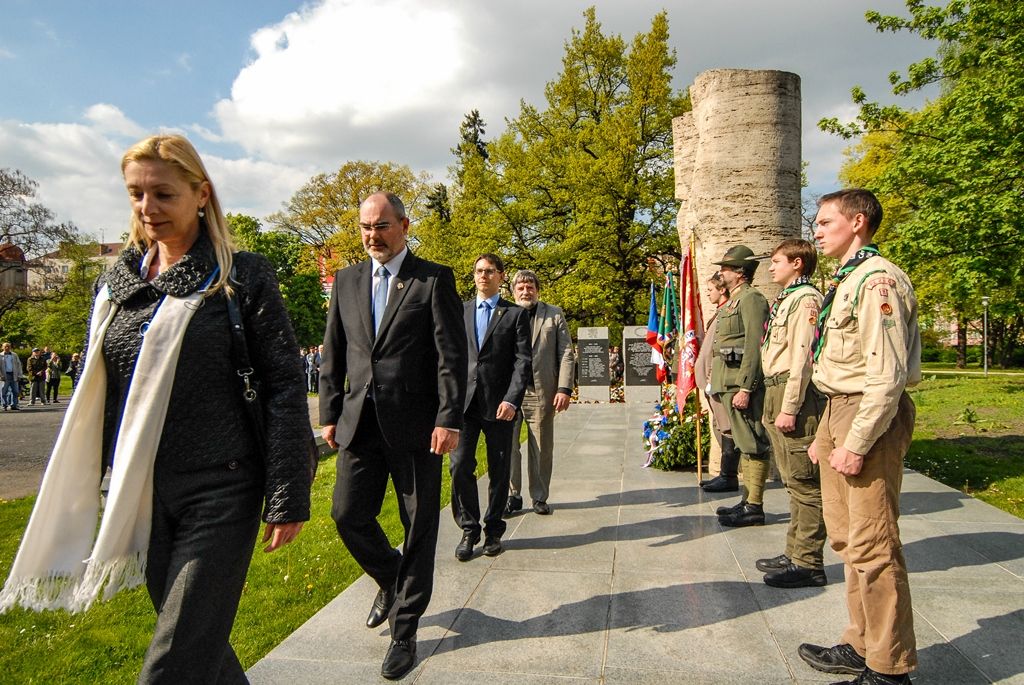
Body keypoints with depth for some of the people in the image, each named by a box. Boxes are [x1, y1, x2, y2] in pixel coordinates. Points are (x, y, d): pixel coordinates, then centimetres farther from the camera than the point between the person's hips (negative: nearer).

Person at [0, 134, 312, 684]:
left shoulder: (242, 276, -8)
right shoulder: (115, 282, 8)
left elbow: (284, 388, -10)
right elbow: (95, 396, 16)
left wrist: (288, 498, -13)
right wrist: (86, 495, 17)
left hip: (219, 492, -5)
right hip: (141, 496, 6)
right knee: (198, 639, 17)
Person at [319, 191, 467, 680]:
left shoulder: (434, 279, -2)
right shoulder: (346, 281, 11)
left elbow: (452, 355, -8)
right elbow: (332, 355, 14)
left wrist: (449, 419, -15)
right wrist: (330, 413, 8)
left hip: (415, 423, -4)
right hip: (360, 421, 4)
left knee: (418, 526, 5)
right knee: (349, 515, 4)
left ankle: (405, 628, 22)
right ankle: (391, 581, 35)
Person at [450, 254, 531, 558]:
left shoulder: (516, 313, 5)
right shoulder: (460, 311, 13)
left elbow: (522, 361, -3)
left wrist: (512, 399, -14)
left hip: (499, 403, -1)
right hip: (464, 400, 2)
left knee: (499, 470, 7)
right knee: (460, 466, -5)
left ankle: (493, 530, 22)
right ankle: (469, 529, 11)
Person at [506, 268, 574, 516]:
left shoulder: (554, 314, 10)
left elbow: (566, 354, 5)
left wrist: (564, 389, -6)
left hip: (541, 391, 0)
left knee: (542, 448, 6)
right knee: (507, 446, 1)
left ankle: (540, 497, 18)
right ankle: (512, 496, 13)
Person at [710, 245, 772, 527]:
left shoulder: (751, 299, -11)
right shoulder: (734, 301, 19)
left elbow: (754, 346, -19)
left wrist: (745, 388, -23)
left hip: (742, 383, -10)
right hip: (729, 384, 10)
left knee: (752, 445, -4)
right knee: (744, 444, 14)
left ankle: (754, 507, 1)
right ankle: (747, 500, 23)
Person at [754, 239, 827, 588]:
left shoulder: (805, 299, -11)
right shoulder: (784, 300, 19)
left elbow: (802, 357, -19)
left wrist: (789, 408, -21)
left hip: (793, 395, -10)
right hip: (776, 393, 11)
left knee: (804, 481, -4)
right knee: (794, 481, 16)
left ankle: (808, 563, 4)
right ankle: (795, 553, 26)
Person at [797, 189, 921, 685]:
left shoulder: (878, 280, -15)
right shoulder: (846, 281, 16)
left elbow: (886, 375, -21)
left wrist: (856, 443, -20)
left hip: (870, 418, -10)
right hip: (839, 411, 10)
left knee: (872, 545, -3)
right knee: (847, 537, 17)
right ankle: (861, 645, 32)